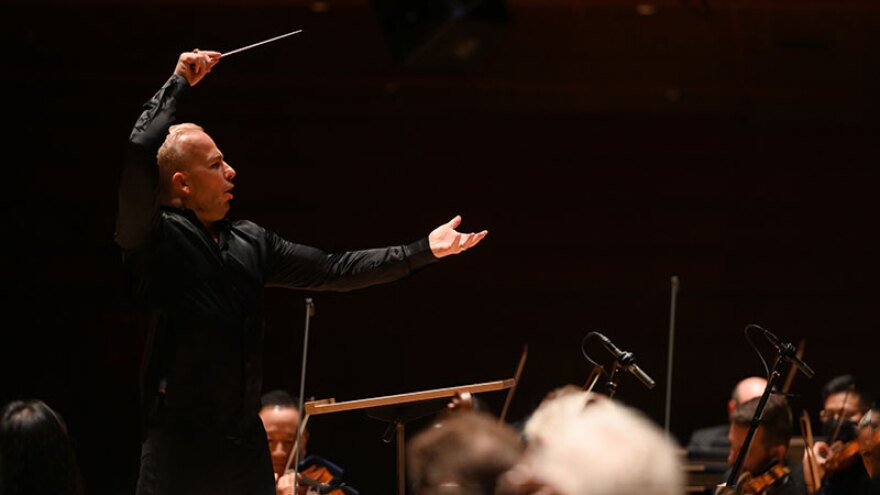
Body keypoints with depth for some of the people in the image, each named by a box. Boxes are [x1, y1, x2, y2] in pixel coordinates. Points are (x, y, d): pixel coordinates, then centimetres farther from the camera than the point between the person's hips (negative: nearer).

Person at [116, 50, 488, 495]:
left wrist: (422, 250, 18)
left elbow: (331, 271, 19)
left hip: (247, 446, 7)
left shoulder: (250, 241, 15)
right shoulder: (154, 240, -7)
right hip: (181, 448, -7)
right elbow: (139, 153, -22)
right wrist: (179, 83, -8)